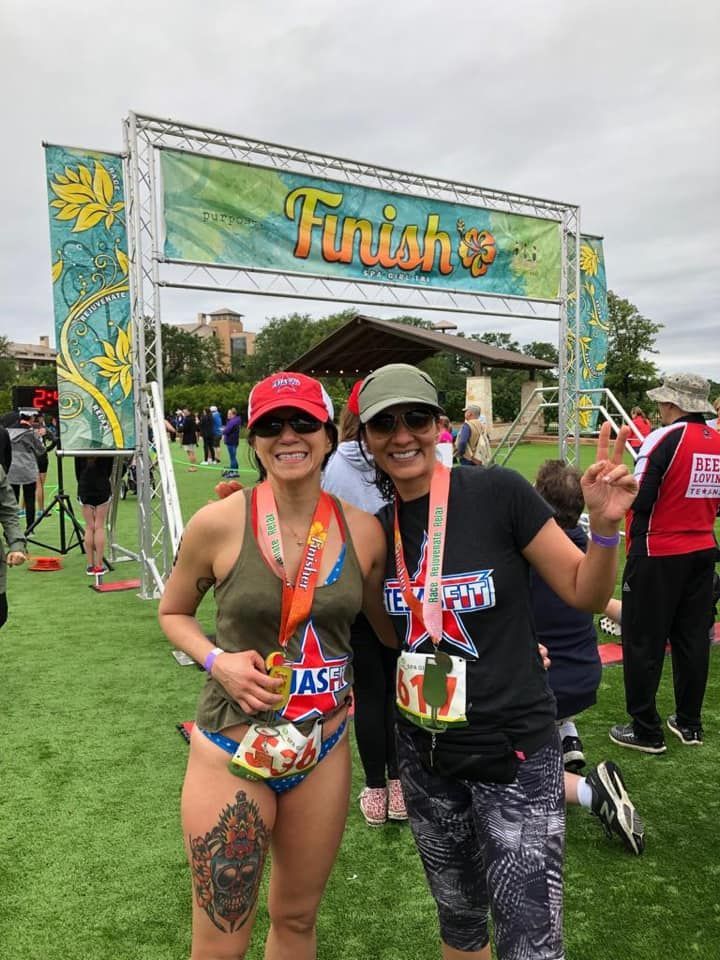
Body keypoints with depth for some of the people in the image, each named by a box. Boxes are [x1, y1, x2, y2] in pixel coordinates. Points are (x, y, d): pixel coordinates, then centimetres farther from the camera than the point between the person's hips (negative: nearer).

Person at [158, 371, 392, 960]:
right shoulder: (218, 524, -14)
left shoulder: (364, 531, -6)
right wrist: (217, 661, -14)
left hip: (323, 752, 3)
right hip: (232, 754, -2)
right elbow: (173, 612, 3)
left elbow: (390, 624, 9)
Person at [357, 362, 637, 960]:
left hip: (513, 750, -4)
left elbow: (585, 594, -8)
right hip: (425, 753, 5)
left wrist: (605, 526, -26)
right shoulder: (376, 526, -3)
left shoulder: (498, 493, -16)